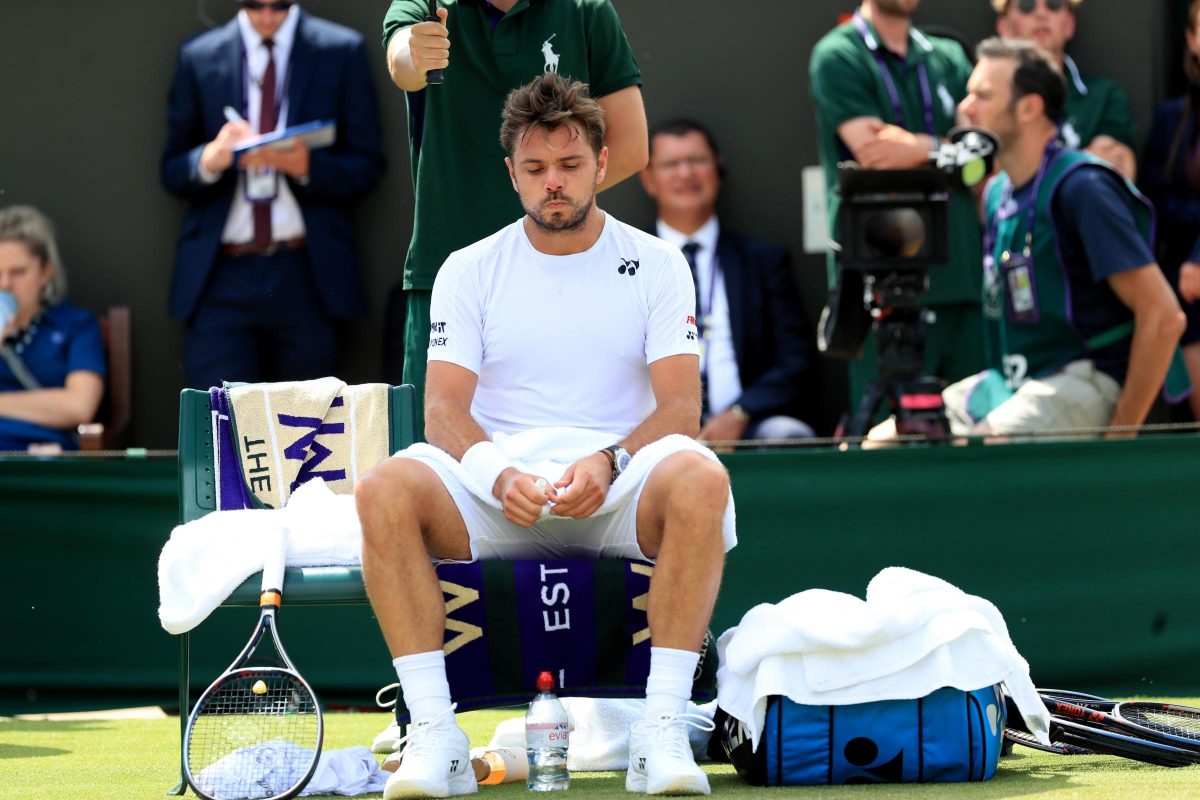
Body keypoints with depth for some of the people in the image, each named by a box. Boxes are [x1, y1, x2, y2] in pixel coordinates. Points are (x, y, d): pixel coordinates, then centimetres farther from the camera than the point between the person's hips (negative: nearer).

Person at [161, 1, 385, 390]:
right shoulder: (199, 57, 9)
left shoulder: (341, 51, 6)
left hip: (308, 273, 0)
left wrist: (307, 166, -16)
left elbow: (366, 167, 4)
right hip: (222, 274, 0)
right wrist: (210, 159, -14)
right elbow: (172, 171, 10)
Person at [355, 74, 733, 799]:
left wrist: (608, 464, -21)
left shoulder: (655, 263, 9)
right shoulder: (470, 270, 12)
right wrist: (500, 475, -20)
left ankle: (663, 730, -34)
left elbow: (681, 406, 0)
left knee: (700, 480, -36)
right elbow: (445, 406, 2)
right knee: (383, 491, -30)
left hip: (619, 492, -1)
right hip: (495, 491, 1)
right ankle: (433, 732, -30)